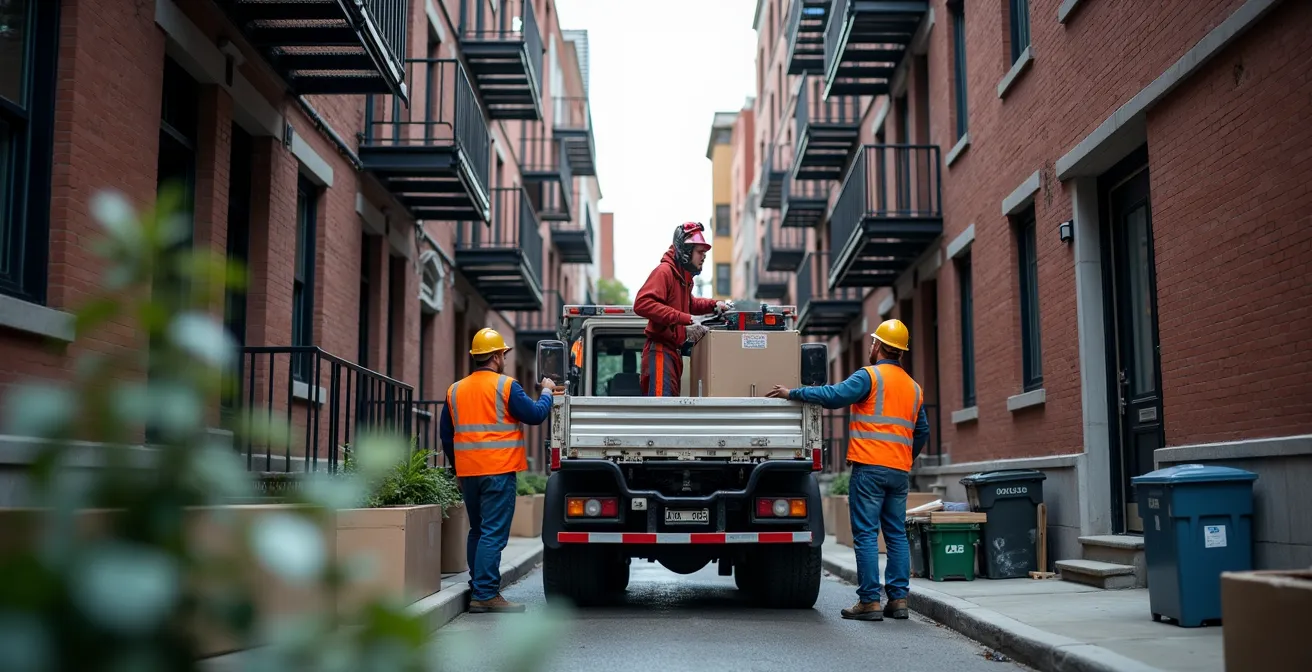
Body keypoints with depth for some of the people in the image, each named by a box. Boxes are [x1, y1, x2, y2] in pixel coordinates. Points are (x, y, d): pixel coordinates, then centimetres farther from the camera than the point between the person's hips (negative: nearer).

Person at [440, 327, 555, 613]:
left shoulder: (455, 390, 12)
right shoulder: (506, 385, -8)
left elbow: (447, 436, 16)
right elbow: (535, 415, -5)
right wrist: (547, 392, 12)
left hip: (467, 472, 7)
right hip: (498, 471, -7)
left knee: (477, 532, 17)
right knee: (494, 534, -6)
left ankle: (478, 590, 21)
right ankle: (485, 595, -10)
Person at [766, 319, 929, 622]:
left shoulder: (869, 375, -5)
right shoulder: (914, 387, 17)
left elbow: (835, 395, -17)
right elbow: (922, 432, 21)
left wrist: (792, 393, -11)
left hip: (869, 466, -6)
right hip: (900, 471, 7)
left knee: (866, 535, -4)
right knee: (897, 534, 10)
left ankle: (869, 601, -6)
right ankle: (898, 599, 9)